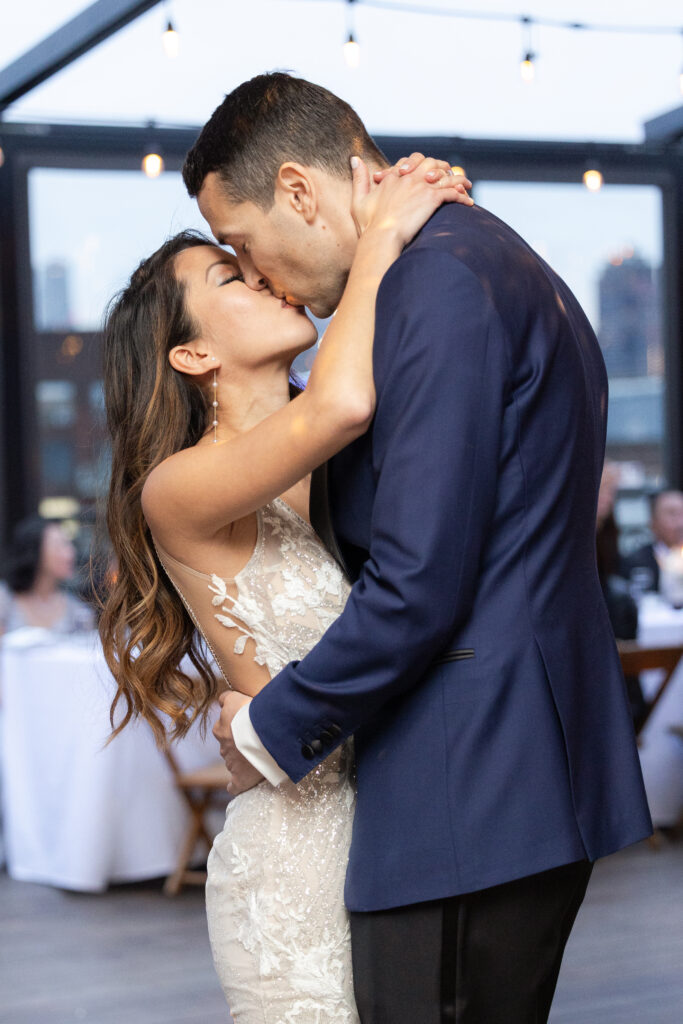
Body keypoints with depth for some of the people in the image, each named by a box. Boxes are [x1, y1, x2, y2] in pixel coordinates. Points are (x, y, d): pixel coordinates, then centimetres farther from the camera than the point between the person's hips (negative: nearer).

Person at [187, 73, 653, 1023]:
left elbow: (418, 584, -20)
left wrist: (272, 729, -7)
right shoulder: (478, 260, 17)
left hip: (470, 792, -10)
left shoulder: (439, 283, -15)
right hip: (530, 770, 10)